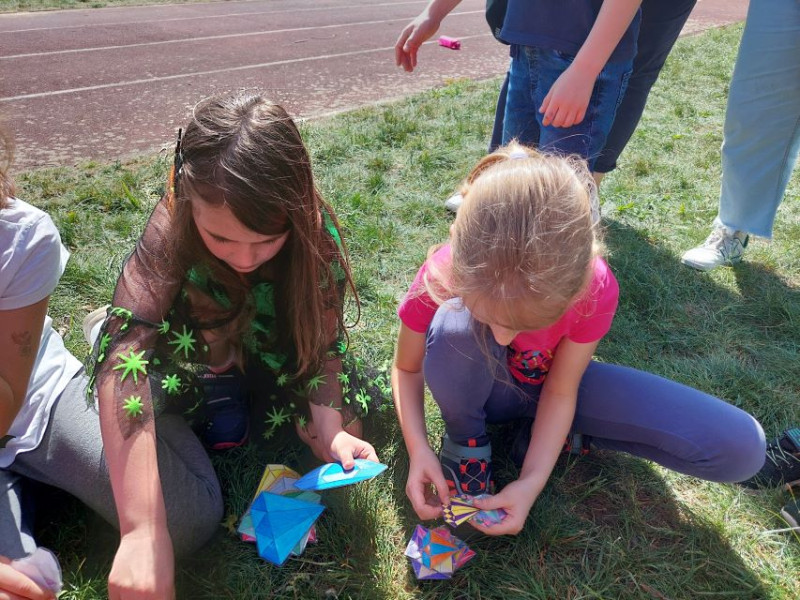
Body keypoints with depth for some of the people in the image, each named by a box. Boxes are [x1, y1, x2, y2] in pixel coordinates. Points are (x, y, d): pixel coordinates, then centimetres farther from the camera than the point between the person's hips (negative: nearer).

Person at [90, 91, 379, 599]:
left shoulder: (317, 233, -26)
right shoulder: (170, 232, -34)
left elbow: (323, 341, -16)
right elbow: (123, 357, -44)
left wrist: (330, 428, -33)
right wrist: (143, 533, -52)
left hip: (267, 351, 4)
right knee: (186, 521, -22)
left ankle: (233, 382, 9)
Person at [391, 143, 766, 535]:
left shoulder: (593, 288, -31)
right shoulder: (445, 276, -32)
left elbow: (560, 391, -18)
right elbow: (407, 368, -14)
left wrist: (531, 482, -27)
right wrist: (418, 449, -28)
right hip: (478, 384, -1)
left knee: (740, 448, -12)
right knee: (454, 324, -40)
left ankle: (558, 435, 1)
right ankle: (464, 439, -9)